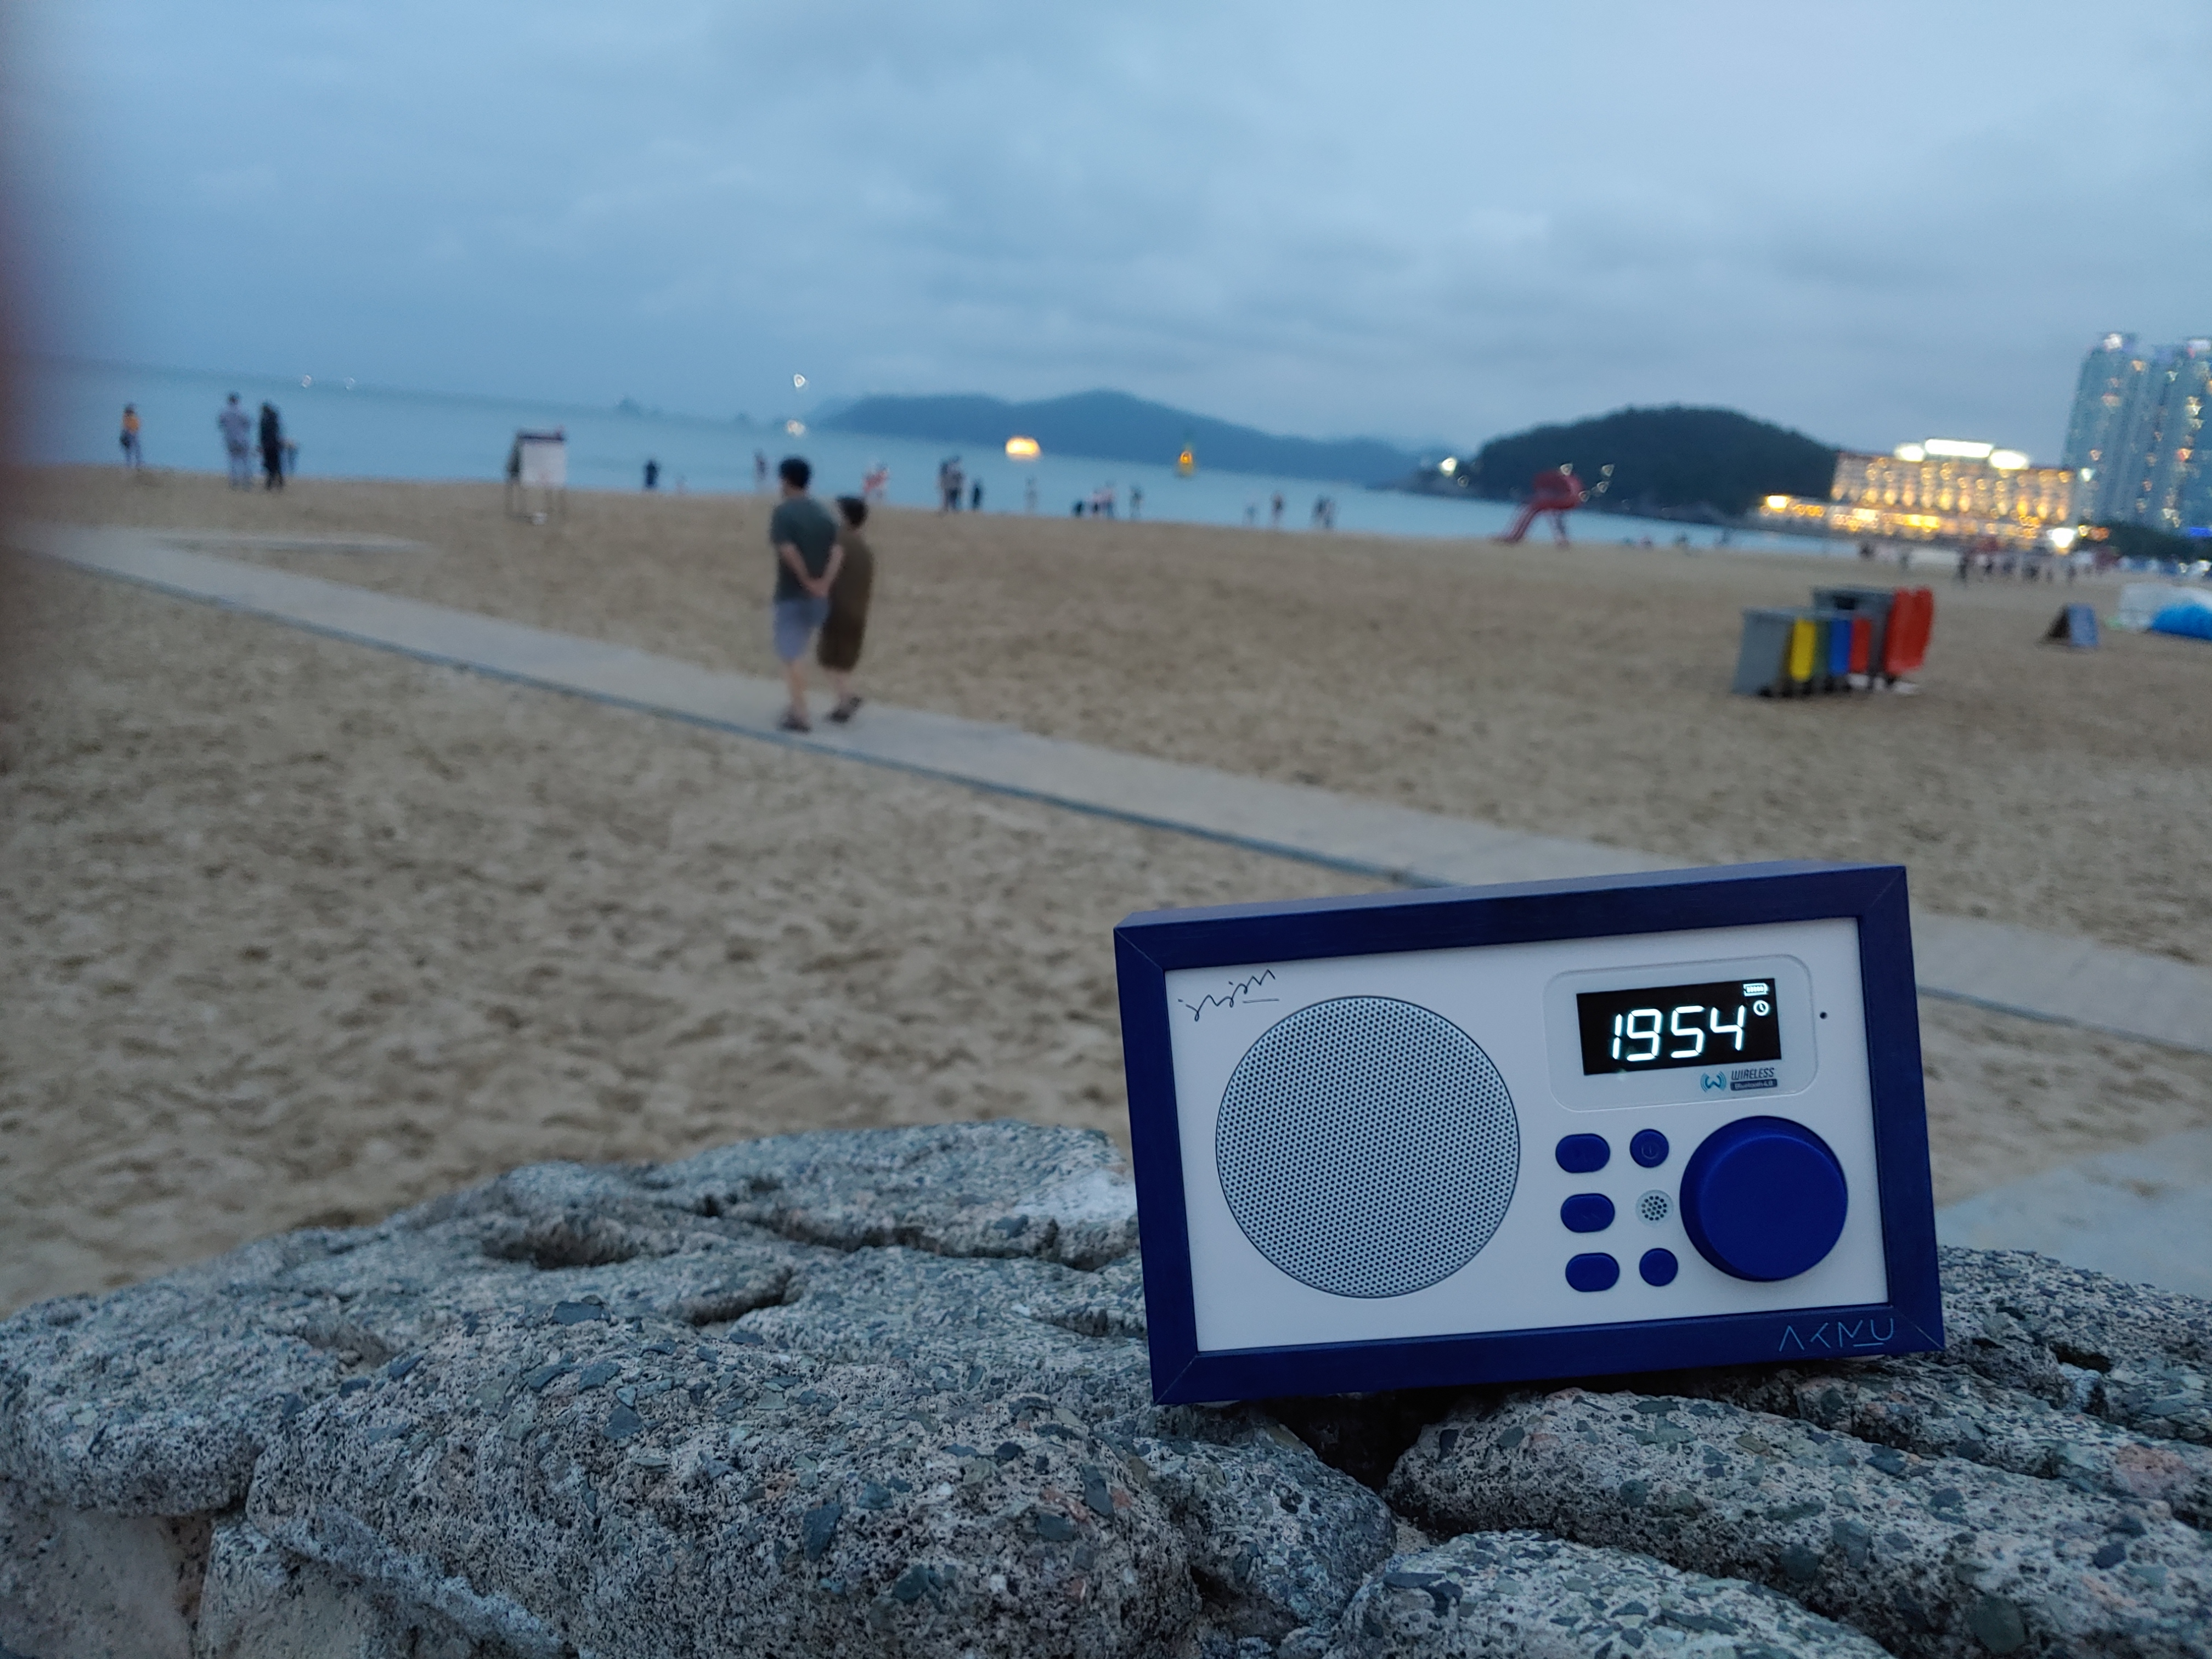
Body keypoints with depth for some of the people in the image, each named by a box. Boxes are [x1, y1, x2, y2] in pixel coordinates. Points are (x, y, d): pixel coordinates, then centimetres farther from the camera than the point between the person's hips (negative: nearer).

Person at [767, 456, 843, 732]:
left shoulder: (783, 511, -9)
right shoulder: (823, 513, 9)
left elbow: (788, 550, -23)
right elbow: (838, 550, -3)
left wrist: (807, 581, -14)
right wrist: (824, 584, -12)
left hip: (792, 594, -6)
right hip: (819, 598, 6)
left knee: (790, 654, -2)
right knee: (797, 651, 21)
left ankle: (800, 715, -8)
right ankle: (797, 706, 25)